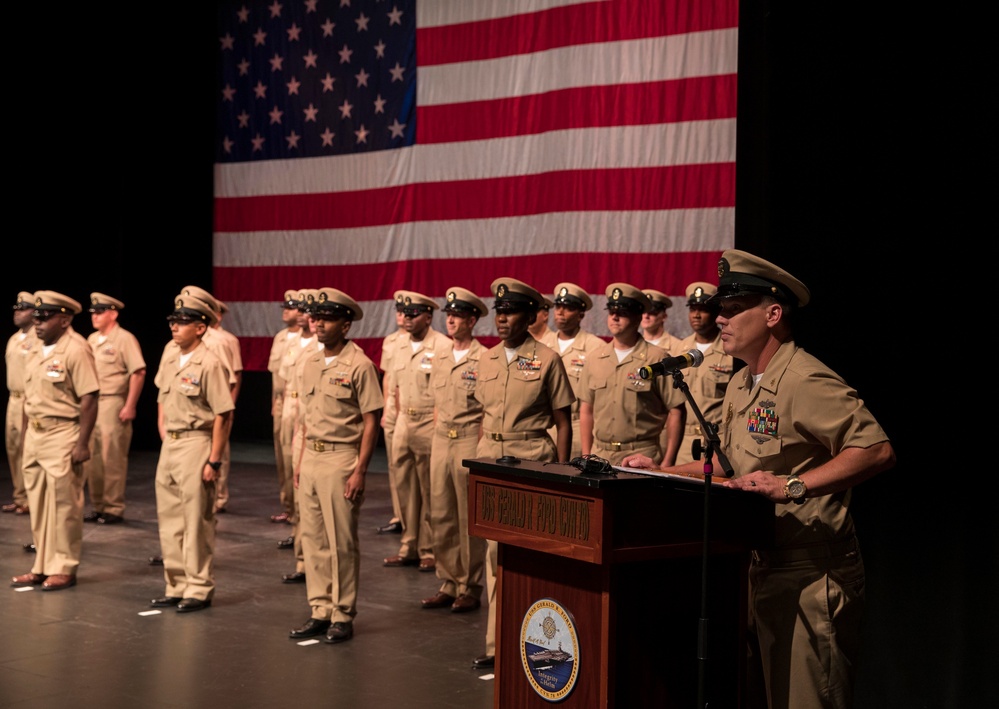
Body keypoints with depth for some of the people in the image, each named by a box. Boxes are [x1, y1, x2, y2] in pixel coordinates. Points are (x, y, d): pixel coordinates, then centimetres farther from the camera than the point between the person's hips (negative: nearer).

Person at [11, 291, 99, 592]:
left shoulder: (76, 349, -13)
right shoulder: (37, 350, 12)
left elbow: (89, 400, -16)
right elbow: (30, 396, 17)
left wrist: (82, 443, -19)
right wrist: (25, 438, 14)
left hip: (62, 434, -8)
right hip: (35, 434, 8)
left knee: (63, 505, -1)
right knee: (38, 506, 12)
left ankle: (63, 569, 7)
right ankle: (42, 566, 21)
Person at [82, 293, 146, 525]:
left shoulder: (124, 339, -8)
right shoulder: (92, 339, 14)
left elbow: (139, 372, -14)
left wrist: (130, 406, -18)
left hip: (113, 405, -7)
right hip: (91, 404, 8)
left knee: (112, 459, -4)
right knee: (91, 458, 9)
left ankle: (114, 508, 3)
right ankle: (98, 506, 18)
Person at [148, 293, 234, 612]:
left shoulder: (210, 364, -14)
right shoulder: (169, 359, 10)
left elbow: (223, 415, -15)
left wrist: (214, 461, -17)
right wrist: (163, 436, 13)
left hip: (196, 443, -8)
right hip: (169, 444, 8)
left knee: (197, 522, -1)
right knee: (169, 518, 12)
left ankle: (199, 590, 8)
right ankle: (176, 587, 23)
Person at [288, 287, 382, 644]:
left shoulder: (359, 365, -10)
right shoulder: (311, 364, 12)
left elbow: (371, 423, -11)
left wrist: (360, 470, -16)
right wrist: (301, 461, 14)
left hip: (341, 458, -7)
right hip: (311, 457, 7)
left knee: (342, 542, -2)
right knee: (313, 539, 10)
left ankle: (343, 615, 6)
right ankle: (320, 611, 18)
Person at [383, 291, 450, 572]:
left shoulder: (443, 347, -11)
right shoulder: (400, 345, 11)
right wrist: (401, 417, 14)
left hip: (430, 425, -7)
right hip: (403, 423, 7)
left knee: (430, 492, 0)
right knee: (405, 488, 10)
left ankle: (430, 551, 8)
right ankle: (409, 547, 20)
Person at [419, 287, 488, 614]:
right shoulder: (441, 361, 13)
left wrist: (481, 447, -13)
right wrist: (437, 439, 14)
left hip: (470, 440, -7)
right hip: (441, 441, 7)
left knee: (470, 520, 0)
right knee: (441, 516, 8)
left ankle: (470, 589, 8)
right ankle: (449, 584, 18)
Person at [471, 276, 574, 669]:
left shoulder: (547, 360, -4)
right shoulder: (488, 360, 11)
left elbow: (563, 423, -3)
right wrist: (479, 461, 13)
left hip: (532, 459, -5)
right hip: (490, 458, 5)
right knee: (495, 550, 6)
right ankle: (497, 643, 12)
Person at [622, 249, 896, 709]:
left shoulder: (805, 382, -17)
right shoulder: (740, 385, 14)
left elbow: (877, 451, -25)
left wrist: (794, 486, -30)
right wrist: (661, 471, 16)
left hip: (806, 576, -9)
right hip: (755, 566, 10)